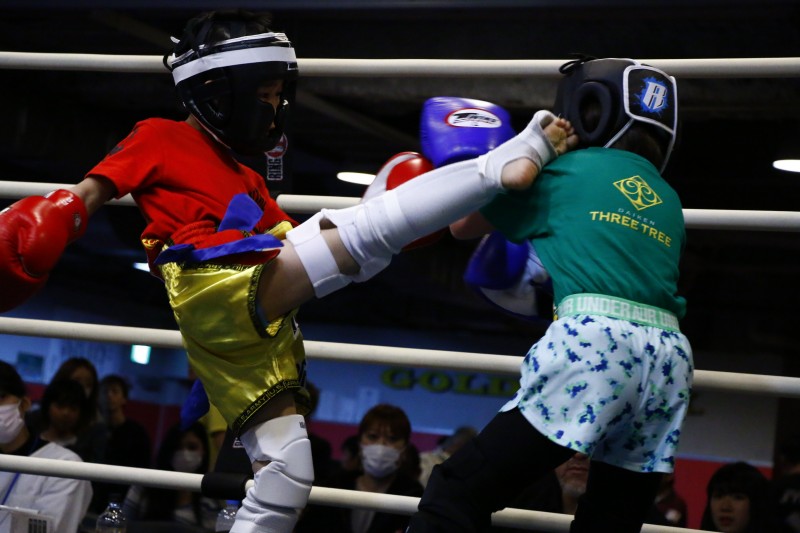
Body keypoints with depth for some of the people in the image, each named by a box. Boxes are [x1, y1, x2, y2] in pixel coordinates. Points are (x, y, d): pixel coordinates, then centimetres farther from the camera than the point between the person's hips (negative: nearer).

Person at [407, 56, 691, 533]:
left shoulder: (568, 170, 12)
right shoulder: (668, 202, 25)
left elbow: (463, 226, 25)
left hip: (595, 337, -6)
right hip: (670, 353, 6)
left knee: (461, 492, -11)